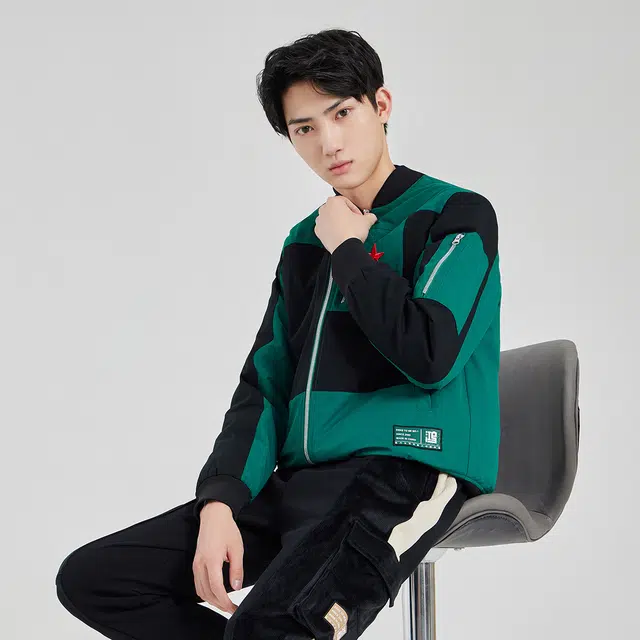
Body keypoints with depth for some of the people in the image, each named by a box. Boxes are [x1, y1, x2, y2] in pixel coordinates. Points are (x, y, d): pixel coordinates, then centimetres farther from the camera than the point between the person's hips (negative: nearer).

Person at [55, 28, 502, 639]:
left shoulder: (455, 215, 0)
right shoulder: (306, 242, 19)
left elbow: (430, 355, -17)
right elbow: (263, 385, 14)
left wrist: (349, 253, -3)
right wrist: (220, 502, -2)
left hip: (405, 471, -7)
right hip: (298, 484, 8)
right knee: (88, 578, -2)